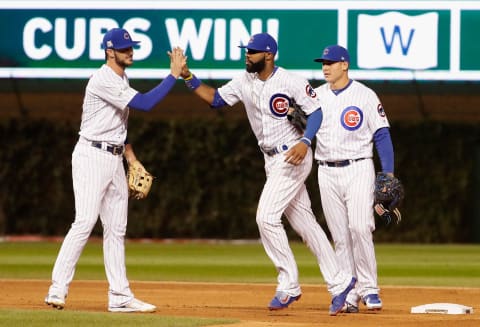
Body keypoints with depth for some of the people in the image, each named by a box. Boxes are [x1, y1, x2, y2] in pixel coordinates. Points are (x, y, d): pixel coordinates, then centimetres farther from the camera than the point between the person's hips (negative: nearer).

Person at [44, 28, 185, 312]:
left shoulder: (121, 80, 15)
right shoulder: (104, 80, -16)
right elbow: (145, 104, -24)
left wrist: (133, 161, 17)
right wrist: (174, 75, -21)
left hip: (114, 159, 10)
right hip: (92, 157, -10)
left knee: (116, 229, 8)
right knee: (85, 222, -17)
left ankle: (120, 297, 10)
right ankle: (58, 289, -17)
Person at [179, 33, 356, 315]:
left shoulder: (292, 82, -14)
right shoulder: (245, 83, 7)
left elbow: (316, 111, -14)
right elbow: (215, 99, 11)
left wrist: (305, 142, -29)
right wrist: (188, 77, -1)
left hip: (293, 157, -8)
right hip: (272, 161, 8)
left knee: (267, 216, -16)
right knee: (305, 223, 8)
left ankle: (289, 285, -8)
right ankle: (339, 282, 13)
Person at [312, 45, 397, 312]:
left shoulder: (365, 96, -2)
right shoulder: (316, 96, 10)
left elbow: (382, 135, -3)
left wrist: (389, 174, -11)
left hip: (358, 170, -4)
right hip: (327, 173, 4)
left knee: (360, 228, -17)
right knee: (340, 236, 2)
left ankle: (369, 288, -9)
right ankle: (349, 294, 5)